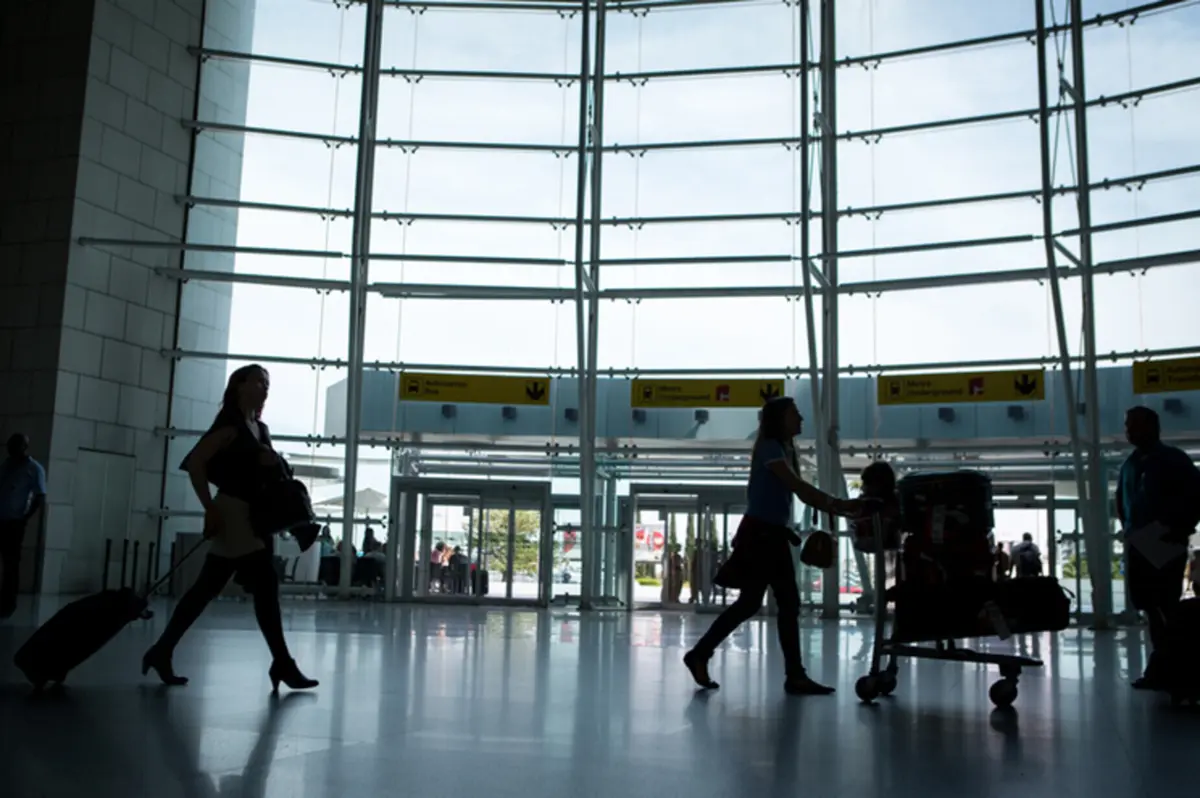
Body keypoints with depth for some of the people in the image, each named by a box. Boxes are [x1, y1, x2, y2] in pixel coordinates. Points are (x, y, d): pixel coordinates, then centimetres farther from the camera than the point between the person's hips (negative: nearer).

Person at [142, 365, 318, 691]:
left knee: (207, 588, 11)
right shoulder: (230, 425, -9)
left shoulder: (261, 429, 16)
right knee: (266, 586, -9)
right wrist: (211, 509, -18)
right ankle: (283, 665, -4)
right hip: (233, 514, -9)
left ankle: (162, 652, 18)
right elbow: (195, 463, -15)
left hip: (252, 516, 9)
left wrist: (274, 464, -1)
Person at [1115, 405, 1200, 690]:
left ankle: (1164, 667, -2)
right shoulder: (1130, 463, 13)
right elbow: (1121, 501, 24)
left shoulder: (1174, 459, -4)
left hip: (1167, 545, -6)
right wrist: (1129, 530, 11)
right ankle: (1163, 666, 15)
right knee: (1150, 606, 7)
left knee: (1165, 606, -7)